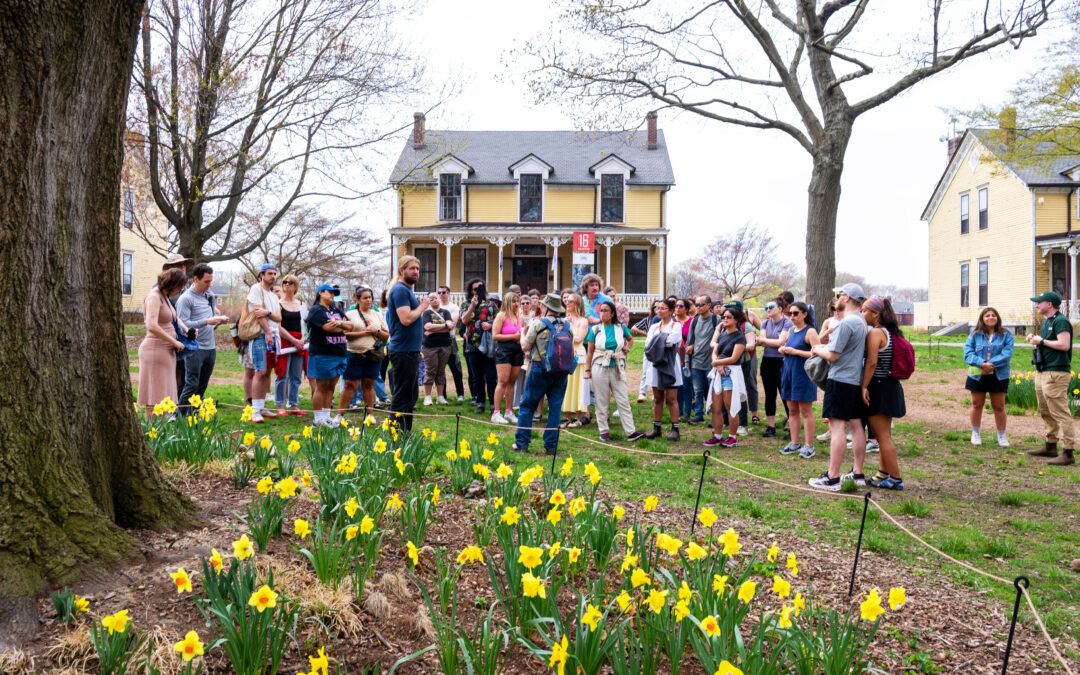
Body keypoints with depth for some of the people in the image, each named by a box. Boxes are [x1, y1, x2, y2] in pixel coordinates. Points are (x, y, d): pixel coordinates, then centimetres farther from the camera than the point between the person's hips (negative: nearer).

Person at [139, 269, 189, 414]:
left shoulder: (164, 296, 14)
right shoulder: (154, 297, -15)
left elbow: (175, 317, 32)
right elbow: (152, 326, -27)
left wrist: (185, 329, 14)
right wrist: (174, 342, -19)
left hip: (166, 351, 10)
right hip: (156, 349, -10)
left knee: (163, 394, 11)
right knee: (155, 397, -7)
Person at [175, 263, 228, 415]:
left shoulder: (210, 295, 15)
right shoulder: (186, 298, -8)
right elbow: (183, 323, -16)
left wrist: (220, 320, 2)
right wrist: (206, 321, -23)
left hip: (210, 348, 7)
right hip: (195, 349, -7)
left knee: (202, 387, 9)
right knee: (191, 385, -10)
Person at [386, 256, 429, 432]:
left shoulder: (407, 290, 19)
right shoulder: (400, 290, -13)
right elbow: (406, 319, -25)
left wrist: (417, 350, 20)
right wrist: (422, 307, -8)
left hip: (410, 351, 10)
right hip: (403, 352, -10)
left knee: (410, 396, 15)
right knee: (401, 398, -7)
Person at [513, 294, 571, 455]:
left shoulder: (538, 324, -7)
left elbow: (525, 347, -5)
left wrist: (523, 334, 13)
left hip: (540, 369, -3)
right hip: (561, 371, 4)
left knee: (527, 406, 8)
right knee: (555, 407, 8)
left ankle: (521, 443, 9)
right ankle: (551, 445, 9)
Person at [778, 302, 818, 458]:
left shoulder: (810, 332, -9)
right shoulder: (790, 330, 14)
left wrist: (795, 351, -19)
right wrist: (783, 350, 3)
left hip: (803, 373, -7)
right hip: (789, 373, 7)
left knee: (806, 410, -3)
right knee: (792, 410, 10)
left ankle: (808, 446, 2)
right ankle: (794, 443, 17)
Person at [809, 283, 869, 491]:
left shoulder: (846, 323, -17)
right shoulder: (861, 321, 14)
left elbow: (832, 355, -18)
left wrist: (817, 350, 1)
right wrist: (825, 346, 14)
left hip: (840, 380, -10)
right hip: (856, 380, 10)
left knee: (837, 427, -8)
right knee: (855, 425, 12)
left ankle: (832, 478, -7)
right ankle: (858, 473, 19)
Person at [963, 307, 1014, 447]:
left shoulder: (1006, 336, 1)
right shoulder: (974, 335, 3)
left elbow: (1007, 354, -10)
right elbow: (968, 353, -7)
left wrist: (991, 364, -21)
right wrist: (982, 364, -22)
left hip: (998, 376, -1)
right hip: (977, 376, 1)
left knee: (999, 406, 5)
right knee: (977, 405, 9)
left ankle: (1001, 436, 18)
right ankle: (975, 433, 23)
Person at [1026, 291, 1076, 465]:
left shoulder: (1060, 321, -13)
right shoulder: (1047, 321, 18)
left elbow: (1064, 345, -23)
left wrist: (1041, 341, -14)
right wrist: (1035, 339, 9)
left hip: (1056, 373, -11)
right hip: (1042, 372, 11)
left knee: (1060, 414, -11)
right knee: (1046, 412, 16)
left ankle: (1068, 453, -10)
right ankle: (1050, 446, 26)